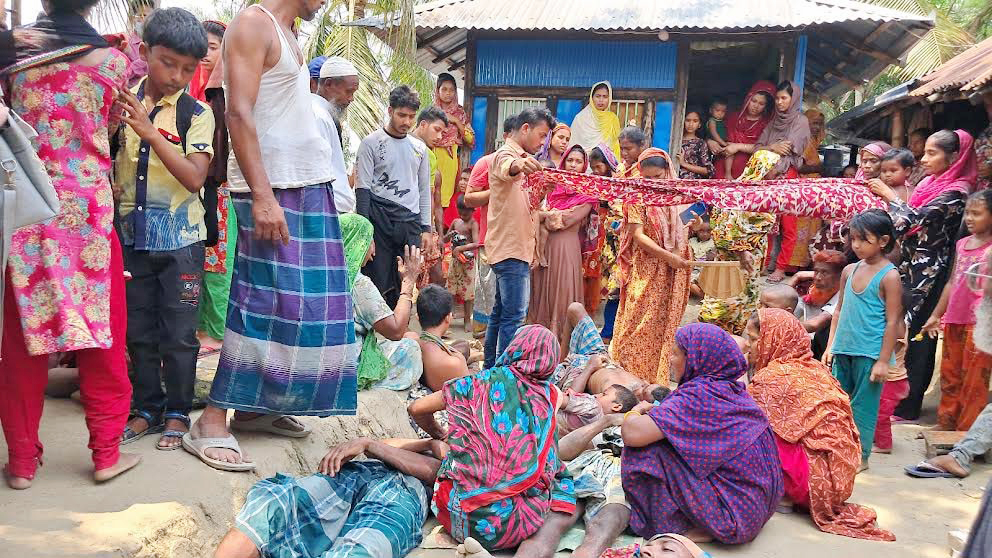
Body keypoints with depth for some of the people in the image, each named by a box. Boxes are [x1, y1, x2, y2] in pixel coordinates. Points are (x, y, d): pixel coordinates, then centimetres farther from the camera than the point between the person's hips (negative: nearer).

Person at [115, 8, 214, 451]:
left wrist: (150, 132, -24)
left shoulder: (197, 113, -6)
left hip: (179, 239, -3)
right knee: (138, 330, 13)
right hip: (132, 235, 3)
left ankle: (178, 412, 20)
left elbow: (195, 177, -17)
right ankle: (148, 407, 28)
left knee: (178, 334, 4)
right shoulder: (121, 103, 3)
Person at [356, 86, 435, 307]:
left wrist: (426, 228, 13)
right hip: (380, 221, -4)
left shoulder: (419, 148, 16)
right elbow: (362, 189, -4)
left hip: (411, 223, 5)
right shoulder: (371, 143, 1)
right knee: (378, 283, -6)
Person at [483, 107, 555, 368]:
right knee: (514, 316, -12)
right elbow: (506, 168, -39)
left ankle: (491, 369, 22)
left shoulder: (521, 158, 21)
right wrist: (518, 165, -59)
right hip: (511, 249, -11)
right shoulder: (506, 155, -10)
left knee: (501, 313, 14)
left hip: (515, 247, 11)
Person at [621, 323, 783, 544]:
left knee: (647, 450, -13)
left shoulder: (699, 394, -21)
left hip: (735, 517, -9)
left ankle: (676, 525, 1)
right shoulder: (733, 389, 4)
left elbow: (632, 433, -26)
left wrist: (636, 411, -5)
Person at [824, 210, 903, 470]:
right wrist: (830, 346, 10)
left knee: (863, 406, 4)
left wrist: (883, 361, -12)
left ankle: (860, 457, 17)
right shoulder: (849, 271, 7)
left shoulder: (889, 275, -10)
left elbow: (893, 322, -10)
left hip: (870, 354, -6)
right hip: (843, 351, 6)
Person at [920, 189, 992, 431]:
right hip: (954, 319, 7)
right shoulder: (962, 244, 12)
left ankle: (966, 431, 12)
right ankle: (945, 424, 26)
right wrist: (936, 316, 20)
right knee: (949, 375, 15)